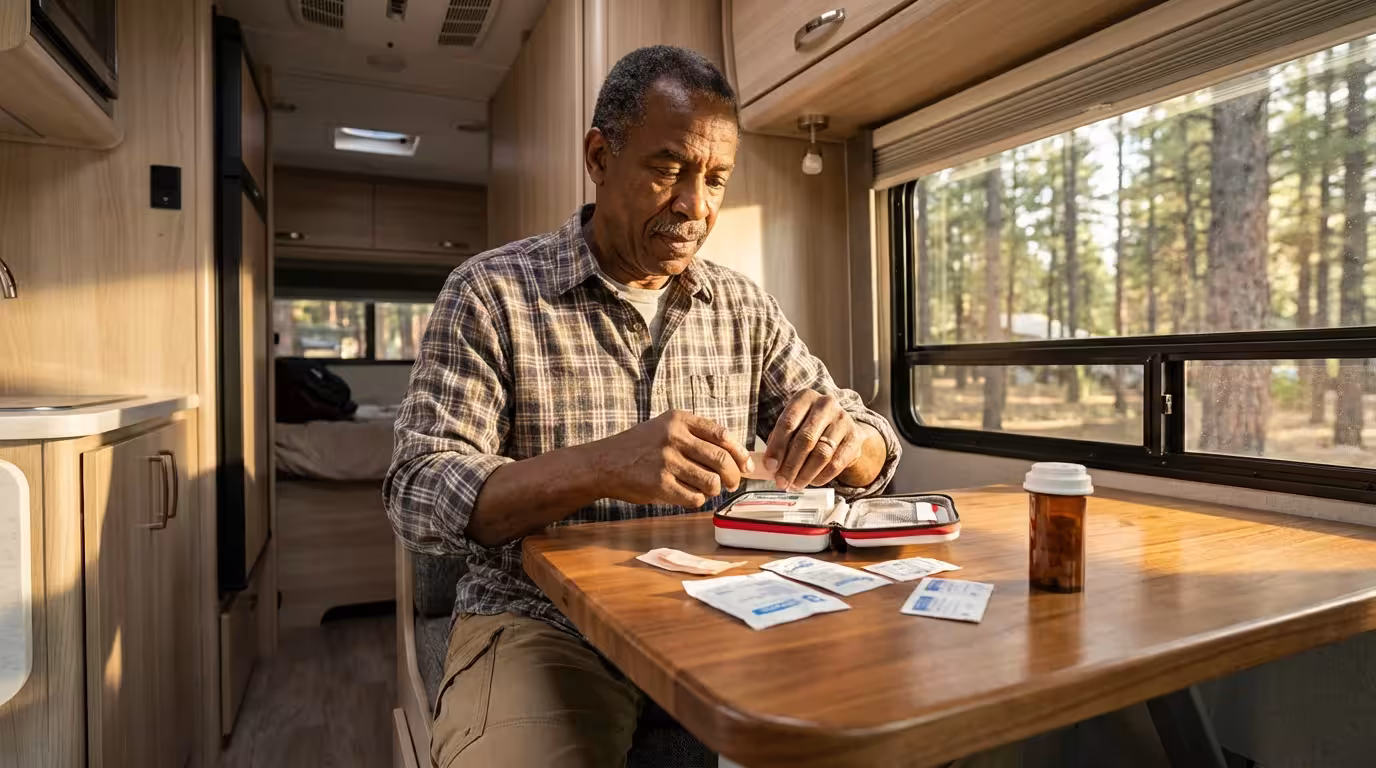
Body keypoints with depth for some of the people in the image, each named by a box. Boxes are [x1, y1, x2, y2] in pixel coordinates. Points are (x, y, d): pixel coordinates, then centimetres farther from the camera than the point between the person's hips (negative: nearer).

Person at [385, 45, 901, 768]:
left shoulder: (744, 307, 5)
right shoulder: (492, 292, -6)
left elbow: (873, 448, 8)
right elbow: (417, 495, -12)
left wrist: (844, 436, -18)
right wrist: (601, 467, -29)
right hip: (541, 622, -3)